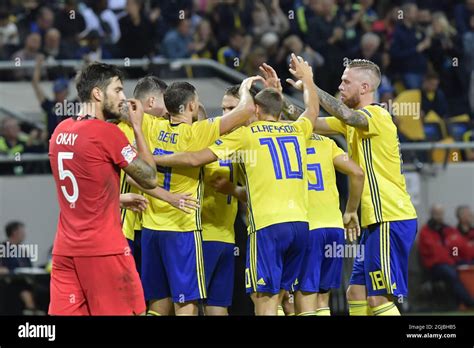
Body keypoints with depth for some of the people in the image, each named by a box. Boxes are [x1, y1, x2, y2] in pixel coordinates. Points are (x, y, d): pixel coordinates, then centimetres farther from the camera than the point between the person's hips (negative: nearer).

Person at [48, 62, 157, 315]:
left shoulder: (60, 131, 10)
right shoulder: (107, 132, -12)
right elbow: (149, 179, -5)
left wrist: (122, 198, 29)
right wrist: (137, 127, 1)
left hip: (65, 248, 7)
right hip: (103, 248, -7)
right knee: (131, 311, 2)